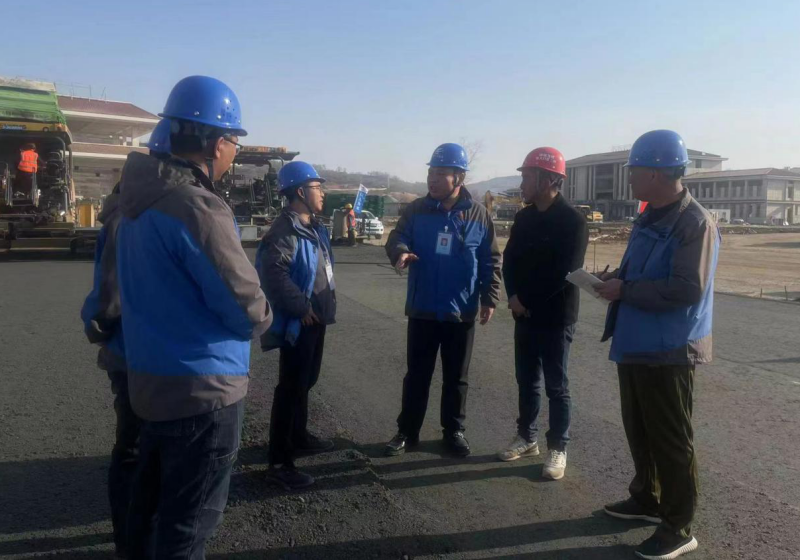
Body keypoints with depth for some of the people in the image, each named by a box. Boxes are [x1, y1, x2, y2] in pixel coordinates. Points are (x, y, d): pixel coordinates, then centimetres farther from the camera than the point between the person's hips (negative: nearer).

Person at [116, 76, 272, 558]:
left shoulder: (141, 198, 4)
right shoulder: (200, 208, -24)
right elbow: (248, 311, -20)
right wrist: (262, 318, 1)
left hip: (150, 378, 9)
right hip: (202, 388, -9)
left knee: (153, 501, 25)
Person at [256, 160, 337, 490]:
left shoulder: (313, 227, 13)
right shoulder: (286, 230, -19)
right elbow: (274, 272, -31)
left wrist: (319, 307, 17)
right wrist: (302, 307, -25)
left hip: (316, 318, 10)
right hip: (298, 322, -10)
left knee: (306, 380, 22)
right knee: (291, 387, -5)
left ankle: (298, 437, 40)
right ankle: (279, 462, 4)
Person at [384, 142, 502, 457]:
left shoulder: (478, 215, -2)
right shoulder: (416, 210, 0)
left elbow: (491, 261, 2)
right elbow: (397, 237, -5)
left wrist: (489, 298, -4)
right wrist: (400, 252, -28)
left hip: (461, 313, 0)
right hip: (422, 311, 1)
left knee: (456, 377, 13)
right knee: (417, 375, 11)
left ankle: (454, 431, 29)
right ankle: (407, 431, 25)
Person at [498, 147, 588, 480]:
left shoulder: (572, 221, -11)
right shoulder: (524, 217, 9)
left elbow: (563, 274, -17)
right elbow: (510, 260, 8)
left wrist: (526, 300, -13)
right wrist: (514, 297, -8)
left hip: (555, 318, -6)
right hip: (524, 315, 6)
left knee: (556, 387, 4)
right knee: (527, 381, 15)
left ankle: (558, 448, 17)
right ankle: (527, 438, 29)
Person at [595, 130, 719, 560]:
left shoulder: (695, 223, -18)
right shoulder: (649, 218, 11)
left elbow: (687, 290, -26)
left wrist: (625, 290, -19)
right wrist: (616, 277, 3)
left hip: (668, 351, -9)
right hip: (636, 345, 9)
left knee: (670, 439, 3)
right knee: (638, 429, 20)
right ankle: (647, 498, 38)